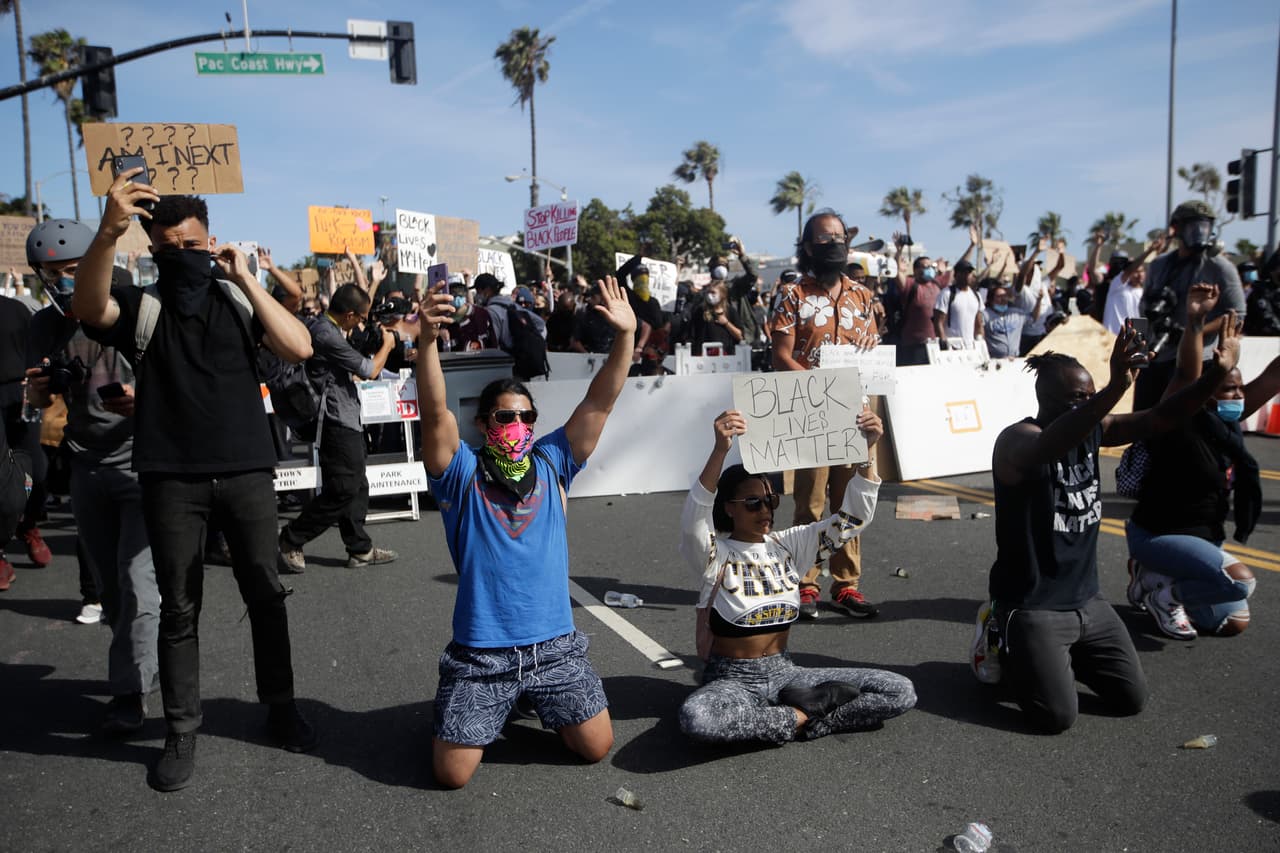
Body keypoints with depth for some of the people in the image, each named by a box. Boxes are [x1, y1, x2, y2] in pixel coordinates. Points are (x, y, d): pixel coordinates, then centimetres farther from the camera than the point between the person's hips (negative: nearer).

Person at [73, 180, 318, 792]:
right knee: (179, 607, 8)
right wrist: (109, 231, -36)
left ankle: (280, 706, 25)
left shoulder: (239, 300, 6)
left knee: (265, 593, 9)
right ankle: (181, 732, 20)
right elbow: (88, 307, -20)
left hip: (246, 472, 1)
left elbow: (300, 348, -8)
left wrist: (245, 278, -10)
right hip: (171, 479, -1)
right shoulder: (141, 307, 3)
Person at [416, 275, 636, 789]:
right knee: (452, 773, -3)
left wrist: (625, 337, -16)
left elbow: (599, 403, -4)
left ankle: (535, 703, 34)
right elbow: (436, 415, -21)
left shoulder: (551, 463, 3)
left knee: (597, 747, 6)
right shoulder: (462, 473, -5)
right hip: (481, 650, -2)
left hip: (555, 644, 3)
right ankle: (489, 707, 29)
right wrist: (427, 342, -36)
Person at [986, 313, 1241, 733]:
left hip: (1086, 599, 8)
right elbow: (1051, 446, -44)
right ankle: (1008, 650, 16)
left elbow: (1161, 418, -1)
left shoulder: (1093, 430, 1)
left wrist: (1217, 373, -16)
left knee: (1131, 698, 10)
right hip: (1032, 606, -7)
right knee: (1057, 716, -11)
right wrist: (1117, 387, -57)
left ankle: (1058, 656, 32)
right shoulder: (1017, 440, -21)